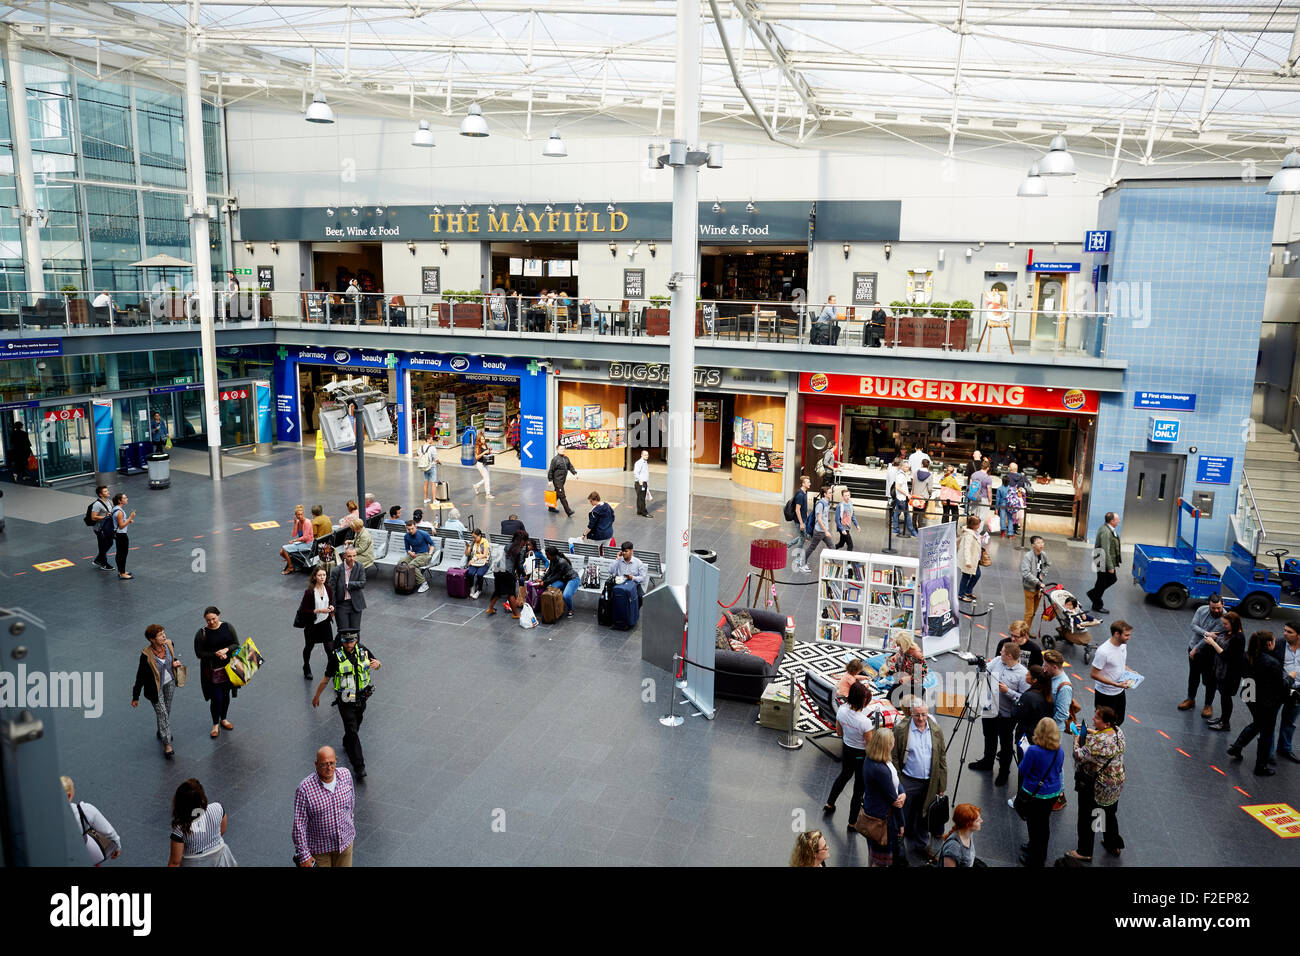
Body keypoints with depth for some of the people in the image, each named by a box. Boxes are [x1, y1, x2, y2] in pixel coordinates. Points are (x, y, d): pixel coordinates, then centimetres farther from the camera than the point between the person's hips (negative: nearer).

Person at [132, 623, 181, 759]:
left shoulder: (169, 645, -13)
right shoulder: (146, 655, -28)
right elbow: (140, 676, -17)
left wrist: (176, 662, -13)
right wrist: (135, 697, -10)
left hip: (169, 683, 5)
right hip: (155, 688, -5)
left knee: (167, 710, 23)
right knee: (162, 714, -1)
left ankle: (162, 731, 48)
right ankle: (167, 744, 11)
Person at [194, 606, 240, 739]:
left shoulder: (228, 627, -5)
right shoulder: (201, 634, -13)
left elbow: (236, 644, -1)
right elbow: (199, 653, -10)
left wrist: (226, 649, -21)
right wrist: (216, 654, -23)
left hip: (228, 668, 3)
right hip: (212, 671, -3)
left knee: (226, 695, 17)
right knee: (216, 698, 0)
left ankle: (223, 719, 39)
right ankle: (215, 724, 22)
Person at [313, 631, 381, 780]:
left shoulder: (363, 650, -5)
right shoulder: (336, 656, -15)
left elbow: (377, 663, 8)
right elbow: (326, 678, -5)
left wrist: (376, 664, -17)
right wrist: (317, 695, 4)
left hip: (361, 698, 4)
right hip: (345, 700, -4)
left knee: (356, 725, 22)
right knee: (352, 731, -8)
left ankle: (347, 743, 52)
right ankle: (359, 767, -5)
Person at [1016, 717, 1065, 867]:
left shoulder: (1033, 751, -27)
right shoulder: (1059, 751, -9)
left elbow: (1023, 771, -16)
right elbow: (1059, 770, 8)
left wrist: (1025, 753, -5)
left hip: (1034, 794, -5)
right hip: (1053, 793, 5)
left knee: (1034, 825, 10)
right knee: (1044, 823, 22)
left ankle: (1035, 859, 23)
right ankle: (1041, 853, 41)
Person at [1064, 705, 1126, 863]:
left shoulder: (1097, 741, -34)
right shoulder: (1118, 732, -8)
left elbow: (1080, 757, -26)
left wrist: (1077, 741, -11)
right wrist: (1090, 731, 4)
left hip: (1095, 786, -8)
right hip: (1116, 783, 8)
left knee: (1086, 817, 10)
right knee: (1110, 813, 28)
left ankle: (1084, 853, 23)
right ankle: (1114, 845, 46)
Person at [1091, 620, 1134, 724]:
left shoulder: (1123, 645, -4)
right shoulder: (1103, 652, -29)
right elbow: (1093, 674, -24)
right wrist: (1116, 684, -28)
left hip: (1120, 692, 8)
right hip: (1105, 695, -8)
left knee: (1119, 721, 22)